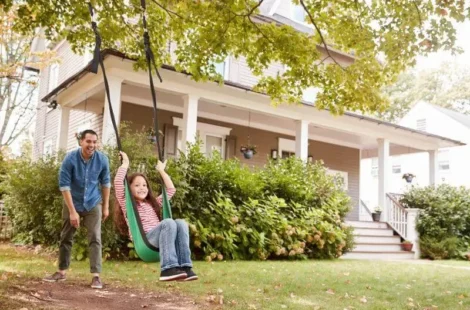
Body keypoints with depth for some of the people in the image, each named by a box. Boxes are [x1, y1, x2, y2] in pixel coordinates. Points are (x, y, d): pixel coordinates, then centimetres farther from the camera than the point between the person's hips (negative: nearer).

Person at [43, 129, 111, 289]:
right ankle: (61, 272, 26)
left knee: (95, 239, -7)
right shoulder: (70, 159, -21)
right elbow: (64, 185, -18)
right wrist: (72, 211, -20)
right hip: (72, 204, 0)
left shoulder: (102, 159, -15)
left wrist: (106, 206, 2)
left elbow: (105, 183, -1)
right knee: (66, 238, 11)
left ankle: (96, 276, -5)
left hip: (93, 204, 0)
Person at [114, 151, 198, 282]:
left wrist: (161, 170, 35)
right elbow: (118, 183, 1)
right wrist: (125, 163, 12)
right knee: (168, 223, -33)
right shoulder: (126, 204, 15)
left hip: (159, 238, 5)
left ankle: (184, 267, -36)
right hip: (144, 240, -5)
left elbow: (171, 189, 33)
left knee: (181, 223, -26)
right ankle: (168, 269, -43)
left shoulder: (153, 204, 32)